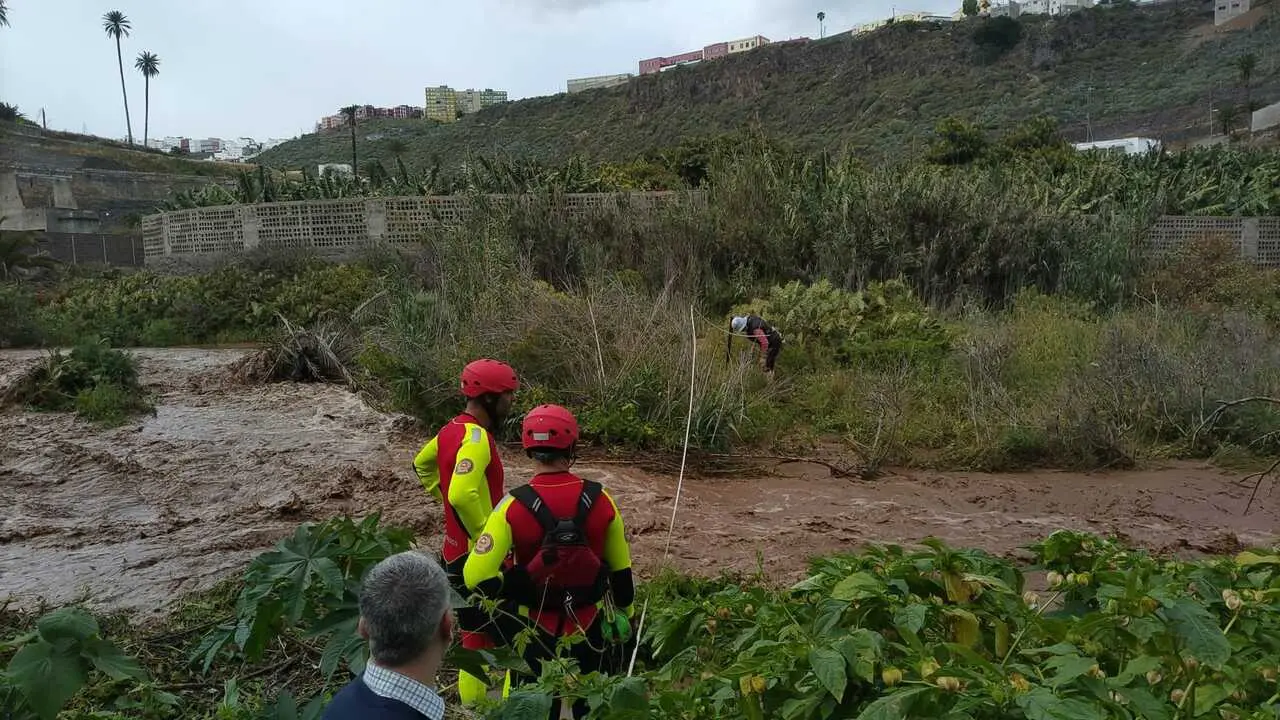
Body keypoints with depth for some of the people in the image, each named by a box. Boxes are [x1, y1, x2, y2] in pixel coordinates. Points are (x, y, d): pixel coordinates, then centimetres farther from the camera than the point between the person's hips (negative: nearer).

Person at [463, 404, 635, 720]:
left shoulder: (514, 506, -22)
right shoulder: (599, 499, -15)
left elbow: (477, 577, -26)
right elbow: (621, 568, -3)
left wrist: (510, 589, -6)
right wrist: (625, 613, 13)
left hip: (538, 629, -2)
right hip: (589, 626, 2)